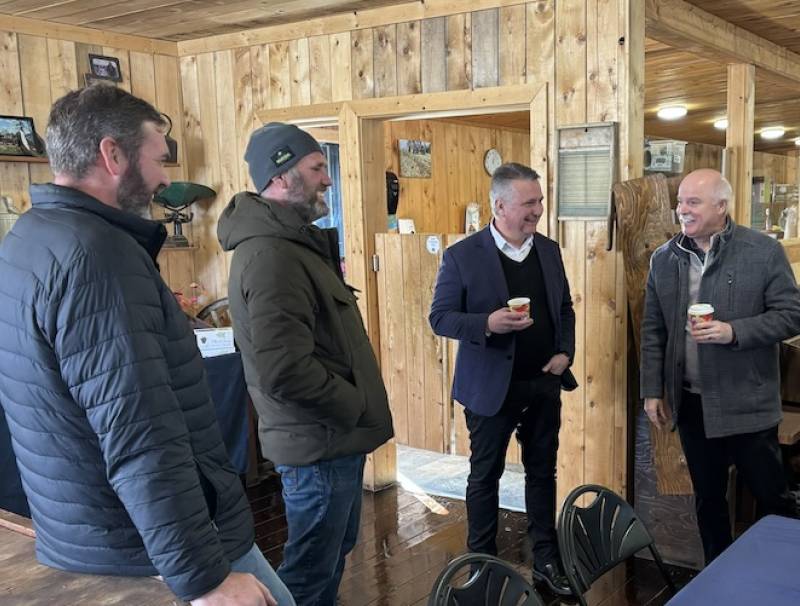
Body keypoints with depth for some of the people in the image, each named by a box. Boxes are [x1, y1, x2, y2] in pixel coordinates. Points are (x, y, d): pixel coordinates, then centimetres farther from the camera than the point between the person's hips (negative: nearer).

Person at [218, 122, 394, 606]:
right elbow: (285, 370, -30)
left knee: (335, 549, 25)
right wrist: (356, 408, -17)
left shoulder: (291, 242, 12)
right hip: (320, 442, -10)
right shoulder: (270, 255, -23)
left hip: (331, 435, 10)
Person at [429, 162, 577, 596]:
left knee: (543, 472, 15)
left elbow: (565, 308, 13)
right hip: (492, 386, -4)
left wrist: (565, 352, -2)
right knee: (485, 476, 10)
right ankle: (482, 564, 26)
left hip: (543, 384, 5)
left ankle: (546, 560, 30)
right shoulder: (462, 255, -12)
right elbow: (440, 317, -11)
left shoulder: (549, 251, 4)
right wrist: (487, 324, -28)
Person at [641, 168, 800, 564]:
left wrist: (734, 332, -22)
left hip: (747, 404, -3)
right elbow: (653, 331, 7)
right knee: (707, 497, 17)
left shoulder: (764, 252, -8)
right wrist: (652, 391, 5)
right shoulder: (663, 259, 3)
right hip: (690, 402, 4)